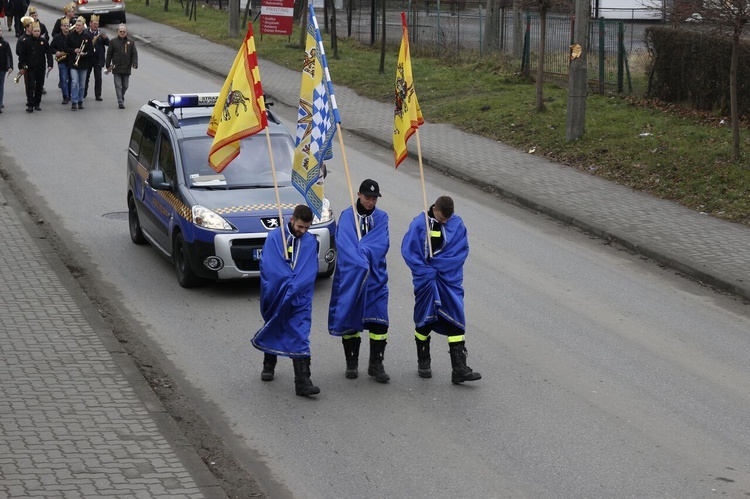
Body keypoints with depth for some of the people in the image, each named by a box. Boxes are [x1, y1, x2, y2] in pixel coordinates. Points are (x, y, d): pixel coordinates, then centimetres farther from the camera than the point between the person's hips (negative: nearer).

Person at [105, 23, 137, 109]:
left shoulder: (131, 42, 7)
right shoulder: (113, 42, 4)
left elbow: (134, 54, 5)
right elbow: (109, 54, 7)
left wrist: (134, 64, -9)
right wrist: (108, 65, 3)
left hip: (126, 68, 2)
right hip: (116, 68, -2)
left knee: (125, 85, 11)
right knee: (118, 85, -6)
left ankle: (121, 98, 33)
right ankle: (120, 102, -8)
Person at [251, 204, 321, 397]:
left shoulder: (310, 241, 4)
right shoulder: (274, 237, -3)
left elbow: (311, 270, -4)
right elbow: (268, 265, -11)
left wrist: (294, 287, -17)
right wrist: (288, 283, -18)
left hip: (300, 298, 0)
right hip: (275, 295, 0)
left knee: (300, 336, -9)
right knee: (274, 330, 16)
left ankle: (302, 382, -15)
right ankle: (269, 365, 42)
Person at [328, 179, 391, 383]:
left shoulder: (381, 217, 9)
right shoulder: (347, 216, 2)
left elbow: (381, 243, -7)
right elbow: (345, 243, -12)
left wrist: (362, 251, -24)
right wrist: (359, 262, -27)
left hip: (375, 276, 1)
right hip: (350, 276, -1)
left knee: (378, 319, -7)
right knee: (349, 318, 3)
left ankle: (376, 364, -1)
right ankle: (351, 363, 14)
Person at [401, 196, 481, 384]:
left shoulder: (457, 224, -2)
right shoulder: (419, 223, -7)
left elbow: (461, 251, -6)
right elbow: (408, 250, -7)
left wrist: (437, 265, -13)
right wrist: (426, 271, -14)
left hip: (449, 280, 1)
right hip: (426, 281, -1)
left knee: (455, 320, -6)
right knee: (424, 320, 9)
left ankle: (459, 369, -7)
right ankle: (423, 363, 27)